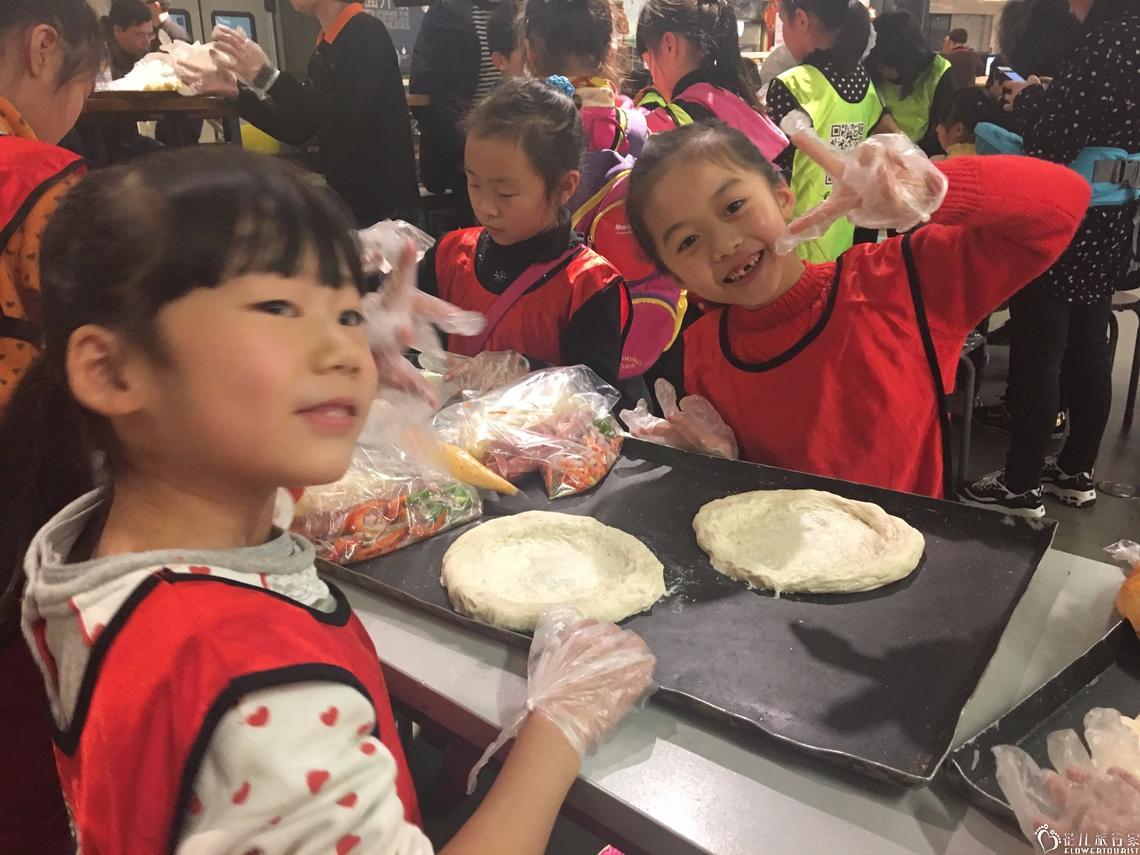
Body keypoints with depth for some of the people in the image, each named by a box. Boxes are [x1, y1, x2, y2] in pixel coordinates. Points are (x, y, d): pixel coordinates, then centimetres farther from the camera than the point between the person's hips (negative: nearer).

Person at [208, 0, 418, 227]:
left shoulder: (367, 34, -13)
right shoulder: (325, 49, 13)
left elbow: (341, 120, -26)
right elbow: (299, 130, 15)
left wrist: (266, 76, -24)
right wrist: (236, 94, 8)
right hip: (346, 200, 8)